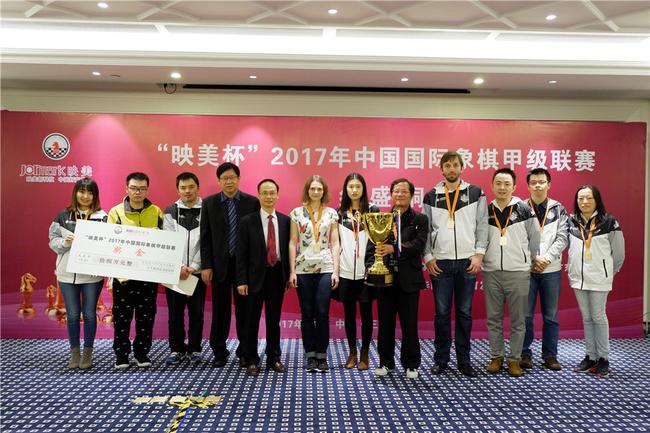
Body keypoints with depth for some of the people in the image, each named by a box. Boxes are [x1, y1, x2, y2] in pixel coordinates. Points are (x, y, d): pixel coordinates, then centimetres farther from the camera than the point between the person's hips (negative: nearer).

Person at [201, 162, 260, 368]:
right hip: (220, 264, 1)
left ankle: (244, 351, 19)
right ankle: (219, 351, 21)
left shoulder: (252, 202, 0)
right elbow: (205, 237, 2)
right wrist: (206, 265, -4)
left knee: (244, 310, 7)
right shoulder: (209, 203, 3)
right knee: (220, 310, 8)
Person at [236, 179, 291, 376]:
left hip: (277, 275, 2)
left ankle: (274, 358, 24)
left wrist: (289, 275, 3)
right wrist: (242, 280, -9)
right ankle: (251, 360, 19)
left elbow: (288, 249, 6)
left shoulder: (285, 220, 4)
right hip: (256, 276, -2)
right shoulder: (247, 221, -3)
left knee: (274, 319, 12)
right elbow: (241, 253, -4)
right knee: (252, 320, 6)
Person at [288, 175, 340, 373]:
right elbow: (292, 243, 4)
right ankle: (310, 356, 16)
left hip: (325, 269, 0)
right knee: (307, 314, 5)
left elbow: (335, 243, 5)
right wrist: (292, 271, -1)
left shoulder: (331, 213, 6)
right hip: (303, 269, 0)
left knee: (322, 313, -1)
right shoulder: (297, 213, 4)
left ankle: (322, 356, 12)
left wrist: (335, 270, -2)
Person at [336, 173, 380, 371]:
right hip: (346, 272, 2)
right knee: (349, 313, 8)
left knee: (366, 312, 4)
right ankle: (352, 352, 22)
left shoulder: (373, 211, 2)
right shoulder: (339, 213, 7)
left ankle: (365, 354, 17)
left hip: (366, 271, -1)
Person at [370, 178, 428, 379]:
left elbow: (419, 244, -11)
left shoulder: (420, 219, 4)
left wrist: (394, 249, -21)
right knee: (385, 323, 9)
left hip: (408, 279, -2)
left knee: (409, 323, 5)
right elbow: (371, 248, 7)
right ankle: (386, 363, 23)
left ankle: (411, 364, 20)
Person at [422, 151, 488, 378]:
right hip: (440, 263, 0)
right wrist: (428, 257, -3)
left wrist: (479, 254, -6)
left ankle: (464, 360, 17)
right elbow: (425, 230, 5)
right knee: (442, 313, 5)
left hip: (467, 262, 0)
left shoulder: (475, 193, 5)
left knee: (464, 313, 7)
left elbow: (482, 226, 2)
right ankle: (441, 359, 16)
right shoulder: (431, 197, 6)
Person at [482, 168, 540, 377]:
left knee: (518, 319, 5)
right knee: (493, 318, 9)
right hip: (491, 272, 2)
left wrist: (528, 259, 13)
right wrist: (481, 258, 10)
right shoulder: (486, 211, 5)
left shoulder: (524, 209, -2)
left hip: (518, 272, -2)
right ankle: (496, 357, 21)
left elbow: (534, 238, 6)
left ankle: (514, 359, 17)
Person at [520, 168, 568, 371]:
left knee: (551, 315, 7)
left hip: (551, 269, 2)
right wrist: (534, 258, -11)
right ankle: (525, 354, 14)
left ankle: (550, 355, 18)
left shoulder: (558, 209, 6)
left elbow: (562, 238, -1)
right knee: (526, 314, 3)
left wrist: (547, 258, -12)